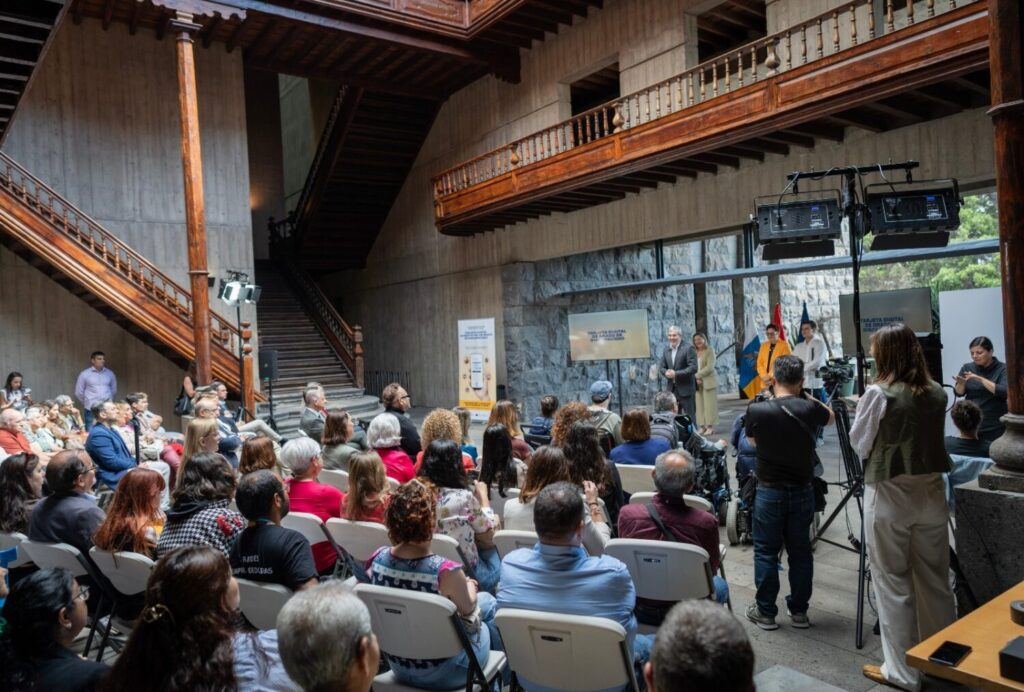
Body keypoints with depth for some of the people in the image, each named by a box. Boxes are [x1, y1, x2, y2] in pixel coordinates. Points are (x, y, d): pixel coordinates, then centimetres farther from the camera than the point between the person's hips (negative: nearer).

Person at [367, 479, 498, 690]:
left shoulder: (376, 560, -16)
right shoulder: (446, 572, -32)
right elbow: (468, 610, -11)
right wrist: (470, 586, 10)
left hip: (398, 666, 5)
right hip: (442, 674, -5)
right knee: (486, 601, 23)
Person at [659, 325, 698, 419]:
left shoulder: (688, 349, -9)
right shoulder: (666, 350, 10)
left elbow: (693, 368, -16)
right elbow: (660, 367, 10)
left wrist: (676, 374, -21)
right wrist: (666, 373, -13)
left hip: (686, 389, -6)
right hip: (672, 389, 6)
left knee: (689, 417, 1)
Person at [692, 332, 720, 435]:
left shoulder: (710, 350, -2)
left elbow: (710, 367, -11)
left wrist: (698, 375, -14)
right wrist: (696, 378, -9)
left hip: (708, 381, -4)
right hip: (697, 383, 4)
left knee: (709, 404, -2)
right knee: (699, 404, 2)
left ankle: (710, 426, 2)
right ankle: (702, 426, 6)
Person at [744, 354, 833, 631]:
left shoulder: (756, 410, -15)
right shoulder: (809, 409, -10)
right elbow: (831, 417, 15)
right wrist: (804, 396, 16)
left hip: (769, 492, -2)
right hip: (802, 491, 2)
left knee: (766, 552, 8)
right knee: (800, 551, 14)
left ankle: (765, 612, 17)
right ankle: (799, 610, 26)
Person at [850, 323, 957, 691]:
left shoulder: (878, 393, -14)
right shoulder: (938, 393, 4)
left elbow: (858, 443, -4)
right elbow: (931, 436, 16)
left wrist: (862, 408, 11)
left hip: (889, 496, -6)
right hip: (932, 492, 6)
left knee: (893, 584, 5)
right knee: (936, 580, 16)